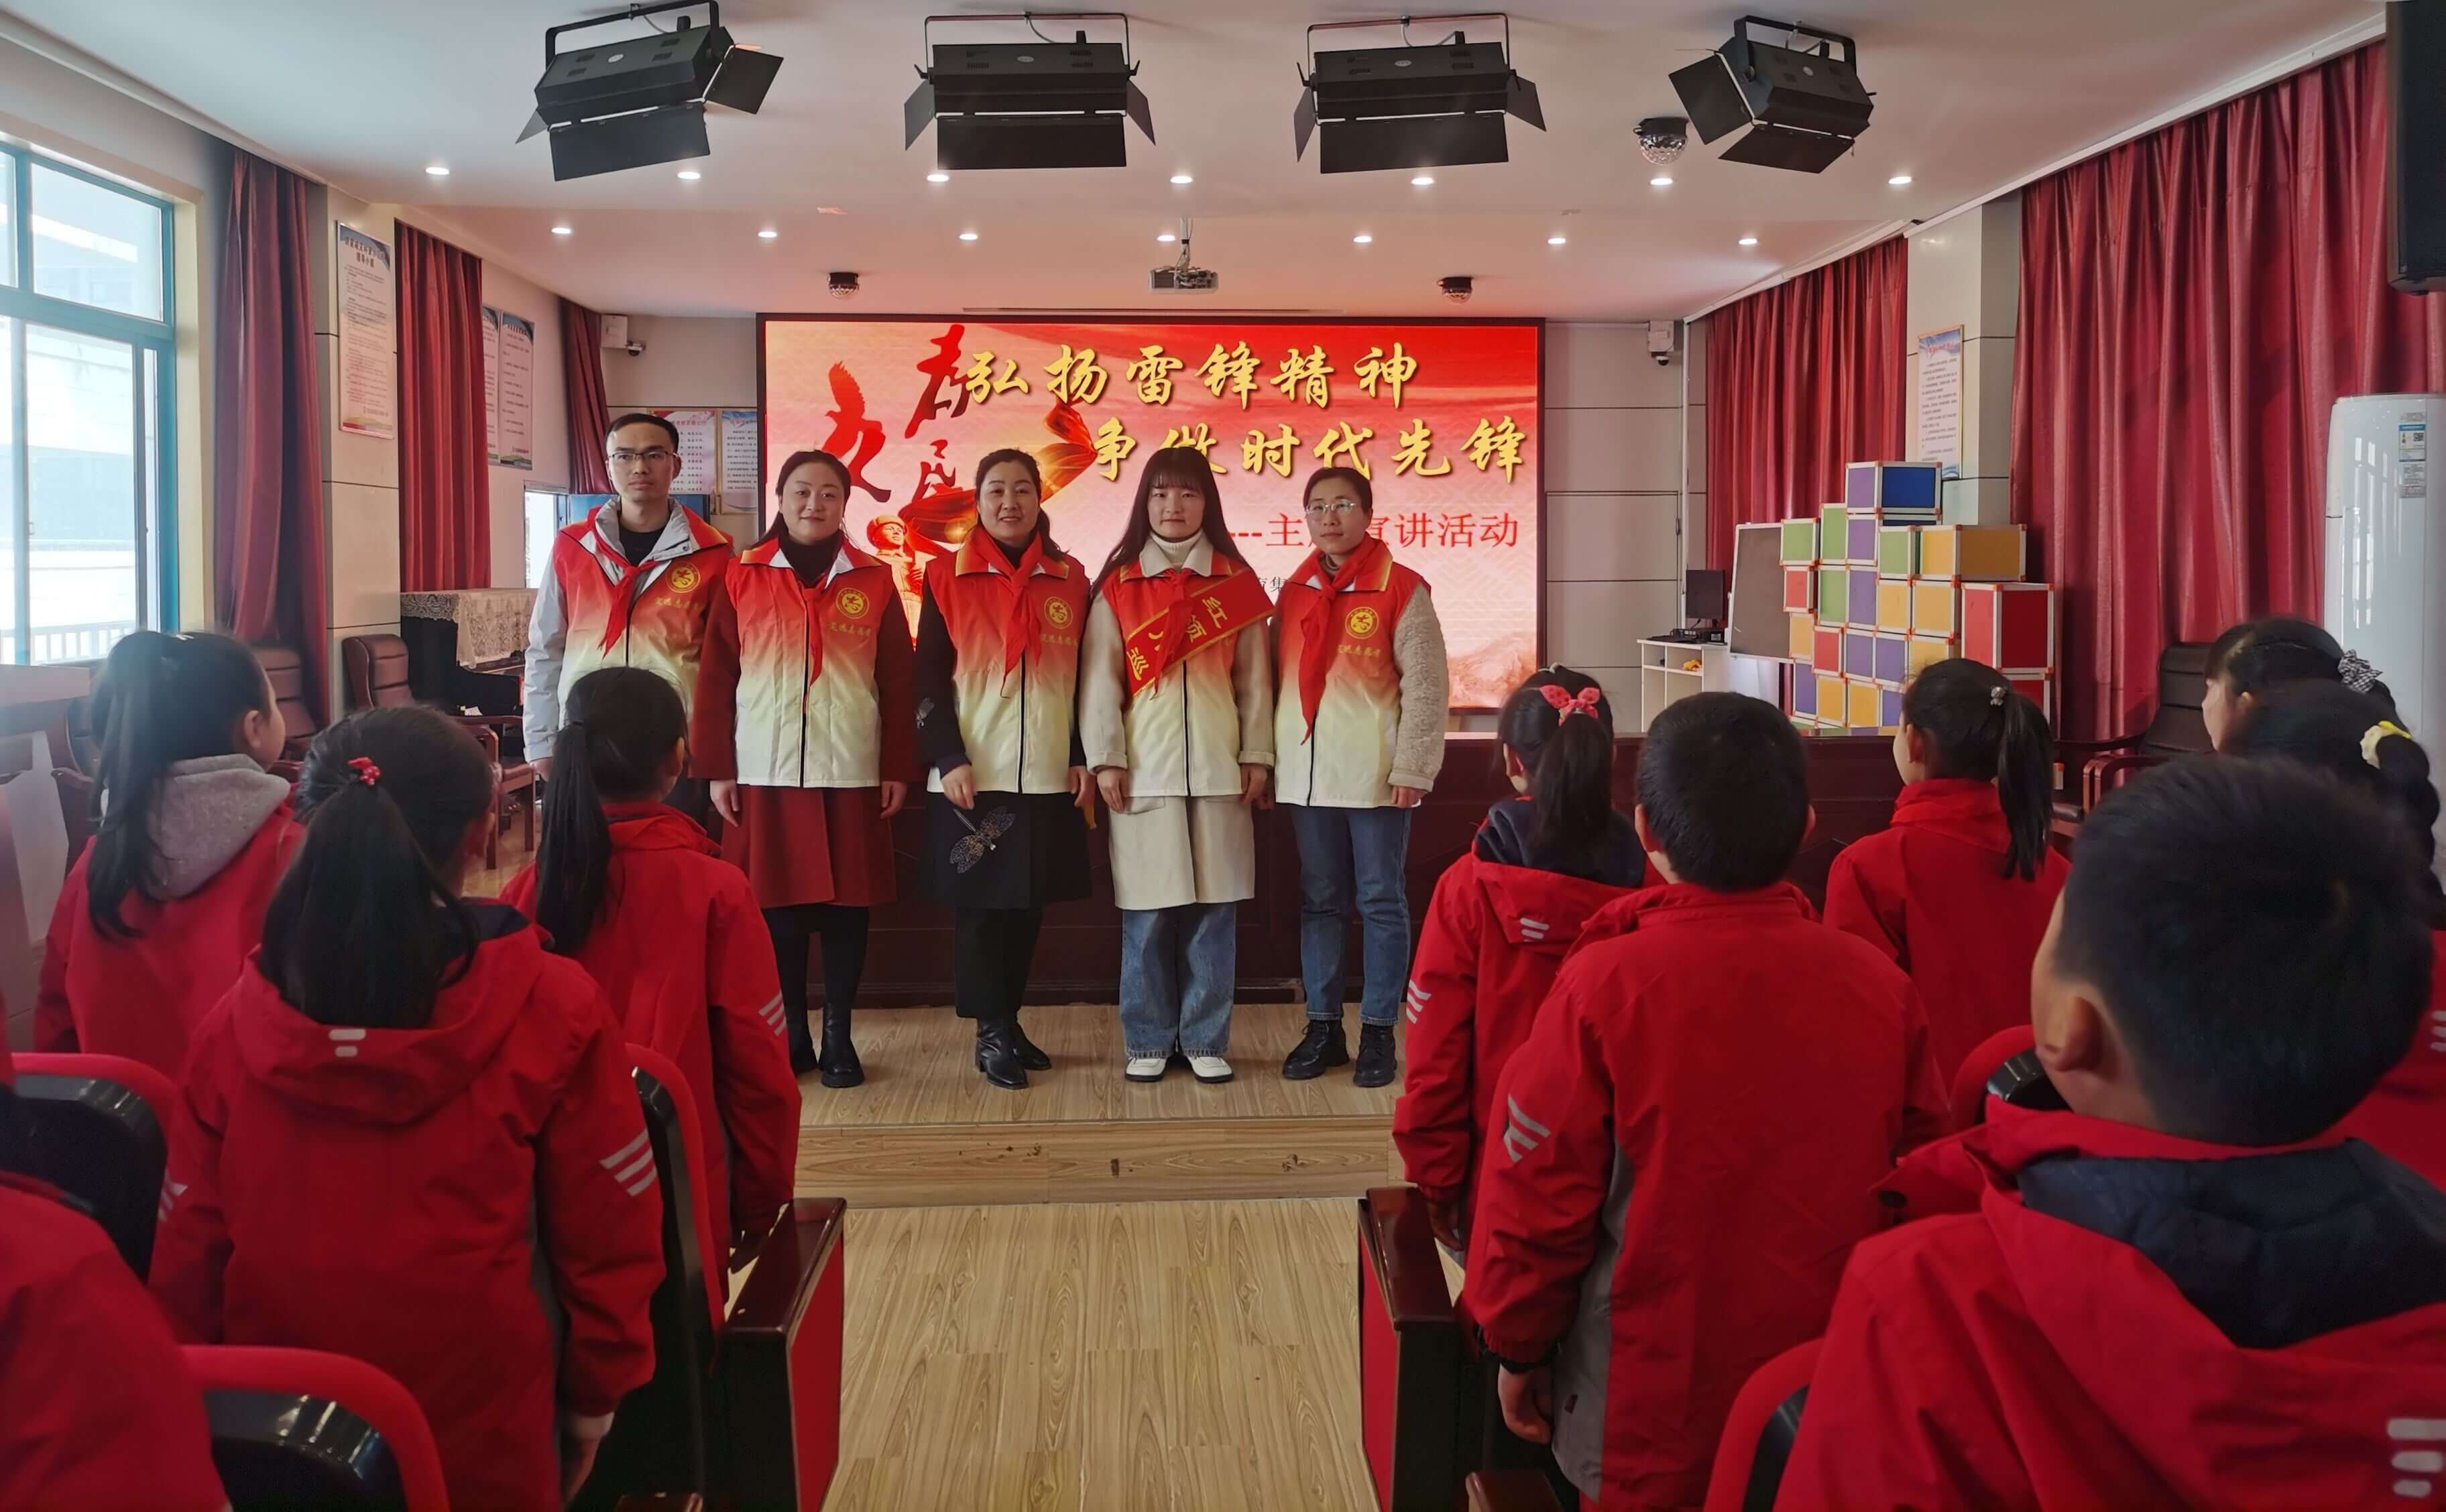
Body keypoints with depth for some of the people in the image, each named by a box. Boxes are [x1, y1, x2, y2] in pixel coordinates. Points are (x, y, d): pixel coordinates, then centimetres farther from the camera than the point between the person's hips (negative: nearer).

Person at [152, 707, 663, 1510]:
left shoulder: (236, 1021, -8)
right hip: (480, 1442, -2)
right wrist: (593, 1402, 6)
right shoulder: (553, 1008, -15)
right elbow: (607, 1241, -8)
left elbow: (188, 1246, 0)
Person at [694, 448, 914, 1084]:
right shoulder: (740, 578, 3)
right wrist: (717, 769, -2)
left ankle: (839, 1035, 16)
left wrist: (898, 767, 1)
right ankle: (790, 1033, 17)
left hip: (851, 774, 0)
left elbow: (898, 683, 4)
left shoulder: (874, 581, 4)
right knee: (775, 908, 5)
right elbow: (716, 679, 3)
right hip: (765, 773, 0)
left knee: (846, 906, 4)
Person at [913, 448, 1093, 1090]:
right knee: (980, 904, 1)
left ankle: (1010, 1021, 21)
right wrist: (948, 758, -11)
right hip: (973, 775, -2)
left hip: (1049, 775, 3)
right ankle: (992, 1033, 11)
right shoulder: (947, 578, 0)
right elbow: (929, 679, -2)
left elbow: (1085, 677, 10)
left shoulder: (1071, 580, 7)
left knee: (1028, 906, 8)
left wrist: (1083, 758, 3)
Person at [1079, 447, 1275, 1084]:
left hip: (1218, 768, 1)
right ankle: (1147, 1041, 11)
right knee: (1147, 913, 0)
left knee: (1213, 910, 3)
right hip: (1145, 769, -1)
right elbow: (1100, 677, 1)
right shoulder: (1118, 585, 5)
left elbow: (1254, 678, 8)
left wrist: (1257, 754, 2)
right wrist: (1106, 758, -7)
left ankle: (1205, 1040, 12)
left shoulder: (1236, 583, 9)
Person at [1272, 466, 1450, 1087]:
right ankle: (1322, 1027, 19)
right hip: (1306, 773, 5)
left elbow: (1426, 686, -8)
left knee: (1380, 902, 3)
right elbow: (1277, 680, 13)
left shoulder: (1402, 589, -5)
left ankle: (1378, 1032, 12)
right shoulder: (1293, 593, 10)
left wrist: (1412, 768, -12)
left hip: (1375, 773, -4)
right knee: (1319, 901, 10)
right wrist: (1268, 758, 7)